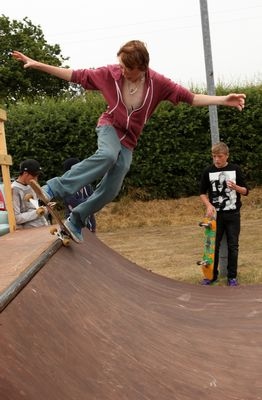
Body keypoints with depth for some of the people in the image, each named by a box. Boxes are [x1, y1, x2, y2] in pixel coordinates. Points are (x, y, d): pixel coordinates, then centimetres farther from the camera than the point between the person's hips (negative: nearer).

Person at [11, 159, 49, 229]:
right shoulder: (14, 189, -10)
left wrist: (45, 209, 4)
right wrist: (36, 213, -17)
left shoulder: (30, 186, 14)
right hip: (29, 231, -7)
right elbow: (15, 218, -15)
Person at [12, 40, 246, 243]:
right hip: (109, 126, -2)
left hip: (128, 142, 3)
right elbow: (76, 75, -7)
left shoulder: (157, 83, -13)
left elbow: (190, 98, -12)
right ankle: (55, 188, -35)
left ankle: (76, 219, 18)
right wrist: (37, 65, -9)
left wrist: (224, 100, -23)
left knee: (110, 191, -3)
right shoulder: (111, 73, -14)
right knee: (107, 155, -38)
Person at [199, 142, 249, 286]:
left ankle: (232, 276, 15)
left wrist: (235, 187, -20)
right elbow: (202, 193, 5)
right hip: (216, 214, 0)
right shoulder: (208, 171, -2)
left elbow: (245, 191, 1)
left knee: (233, 246, 5)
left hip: (233, 214, 0)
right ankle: (212, 275, 18)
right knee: (213, 245, 5)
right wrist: (208, 205, -13)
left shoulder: (235, 169, -2)